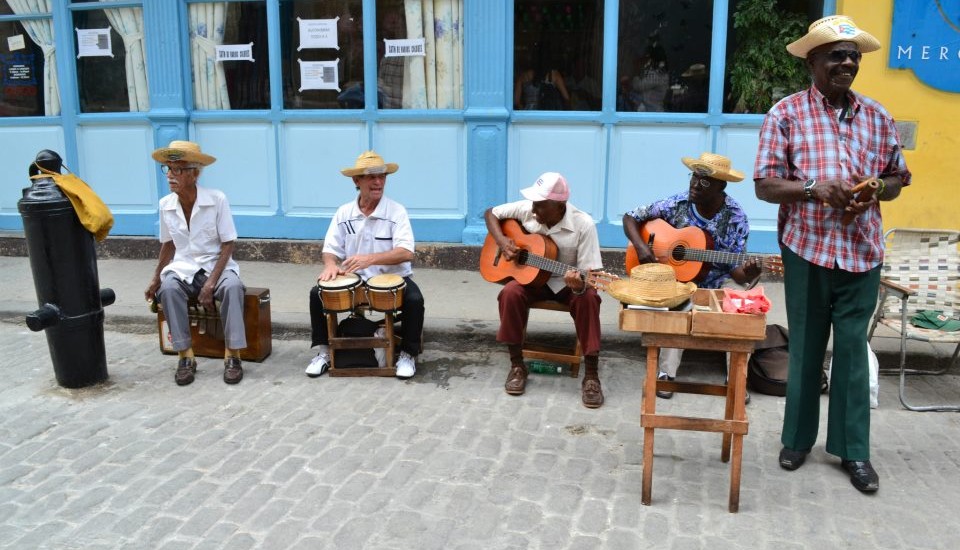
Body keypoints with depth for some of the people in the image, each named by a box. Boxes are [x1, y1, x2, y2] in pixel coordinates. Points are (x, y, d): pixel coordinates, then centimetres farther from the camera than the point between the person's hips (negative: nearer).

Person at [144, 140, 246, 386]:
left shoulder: (217, 199, -14)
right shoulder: (166, 205, -3)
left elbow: (228, 244, -12)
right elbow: (168, 244, 12)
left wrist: (211, 284, -20)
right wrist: (155, 279, 6)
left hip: (216, 265, -3)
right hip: (182, 268, 3)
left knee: (233, 286, -35)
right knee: (168, 289, -31)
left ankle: (232, 355, -23)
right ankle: (185, 355, -19)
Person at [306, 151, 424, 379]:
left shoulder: (396, 211, -11)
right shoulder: (344, 213, 1)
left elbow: (406, 252, -22)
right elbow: (331, 249, 1)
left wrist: (370, 259, -36)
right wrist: (331, 265, -24)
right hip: (355, 279, 3)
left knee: (414, 299, -31)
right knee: (317, 293, -16)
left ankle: (407, 354, -10)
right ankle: (324, 351, 1)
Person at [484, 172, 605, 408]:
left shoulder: (583, 224, -21)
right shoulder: (526, 209, -12)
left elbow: (589, 272, -20)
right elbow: (491, 213, 4)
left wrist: (579, 285, -44)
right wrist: (501, 241, -14)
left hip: (567, 283, -2)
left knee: (588, 298, -34)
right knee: (511, 292, -30)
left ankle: (591, 375, -24)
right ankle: (517, 365, -14)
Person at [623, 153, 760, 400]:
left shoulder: (735, 218, -8)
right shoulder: (676, 204, -7)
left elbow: (736, 271, -8)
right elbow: (630, 217, 0)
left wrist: (748, 275, -33)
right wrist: (640, 246, -18)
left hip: (716, 287, 1)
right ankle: (666, 373, -24)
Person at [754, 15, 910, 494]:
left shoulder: (877, 117, 8)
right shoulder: (786, 114, -3)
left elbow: (896, 179, 14)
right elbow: (764, 186, -7)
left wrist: (872, 193, -9)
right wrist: (814, 190, -23)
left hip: (861, 252, 3)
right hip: (807, 249, -2)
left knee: (853, 350, 8)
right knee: (805, 348, 10)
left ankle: (853, 449, 19)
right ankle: (797, 438, 26)